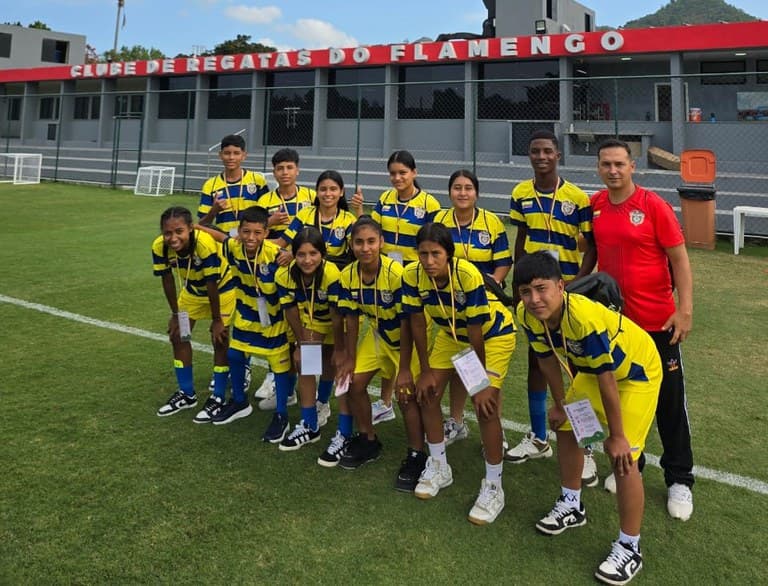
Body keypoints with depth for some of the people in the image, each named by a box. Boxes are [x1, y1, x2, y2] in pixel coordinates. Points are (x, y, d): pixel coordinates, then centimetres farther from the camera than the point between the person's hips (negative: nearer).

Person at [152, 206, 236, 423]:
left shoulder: (205, 245, -40)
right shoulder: (159, 247, -26)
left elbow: (212, 285, -29)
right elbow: (167, 280, -11)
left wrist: (217, 320, -19)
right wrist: (175, 314, -2)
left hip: (221, 288, -5)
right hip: (192, 289, 5)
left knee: (219, 339, -6)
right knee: (178, 336, 7)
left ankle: (218, 398, 10)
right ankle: (186, 394, 23)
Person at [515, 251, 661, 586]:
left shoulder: (586, 317, -41)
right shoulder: (527, 316, -20)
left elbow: (606, 378, -32)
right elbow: (548, 359, -2)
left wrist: (617, 435, -23)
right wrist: (560, 405, 8)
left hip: (636, 371, -7)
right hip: (591, 370, 8)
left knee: (621, 455, -14)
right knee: (566, 428, 16)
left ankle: (629, 549, 4)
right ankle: (572, 506, 39)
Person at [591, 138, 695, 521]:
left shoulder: (654, 206, -12)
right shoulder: (594, 206, 1)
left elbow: (679, 259, -10)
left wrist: (685, 309, -17)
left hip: (656, 321, -4)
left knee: (668, 401, 6)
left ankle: (679, 480, 21)